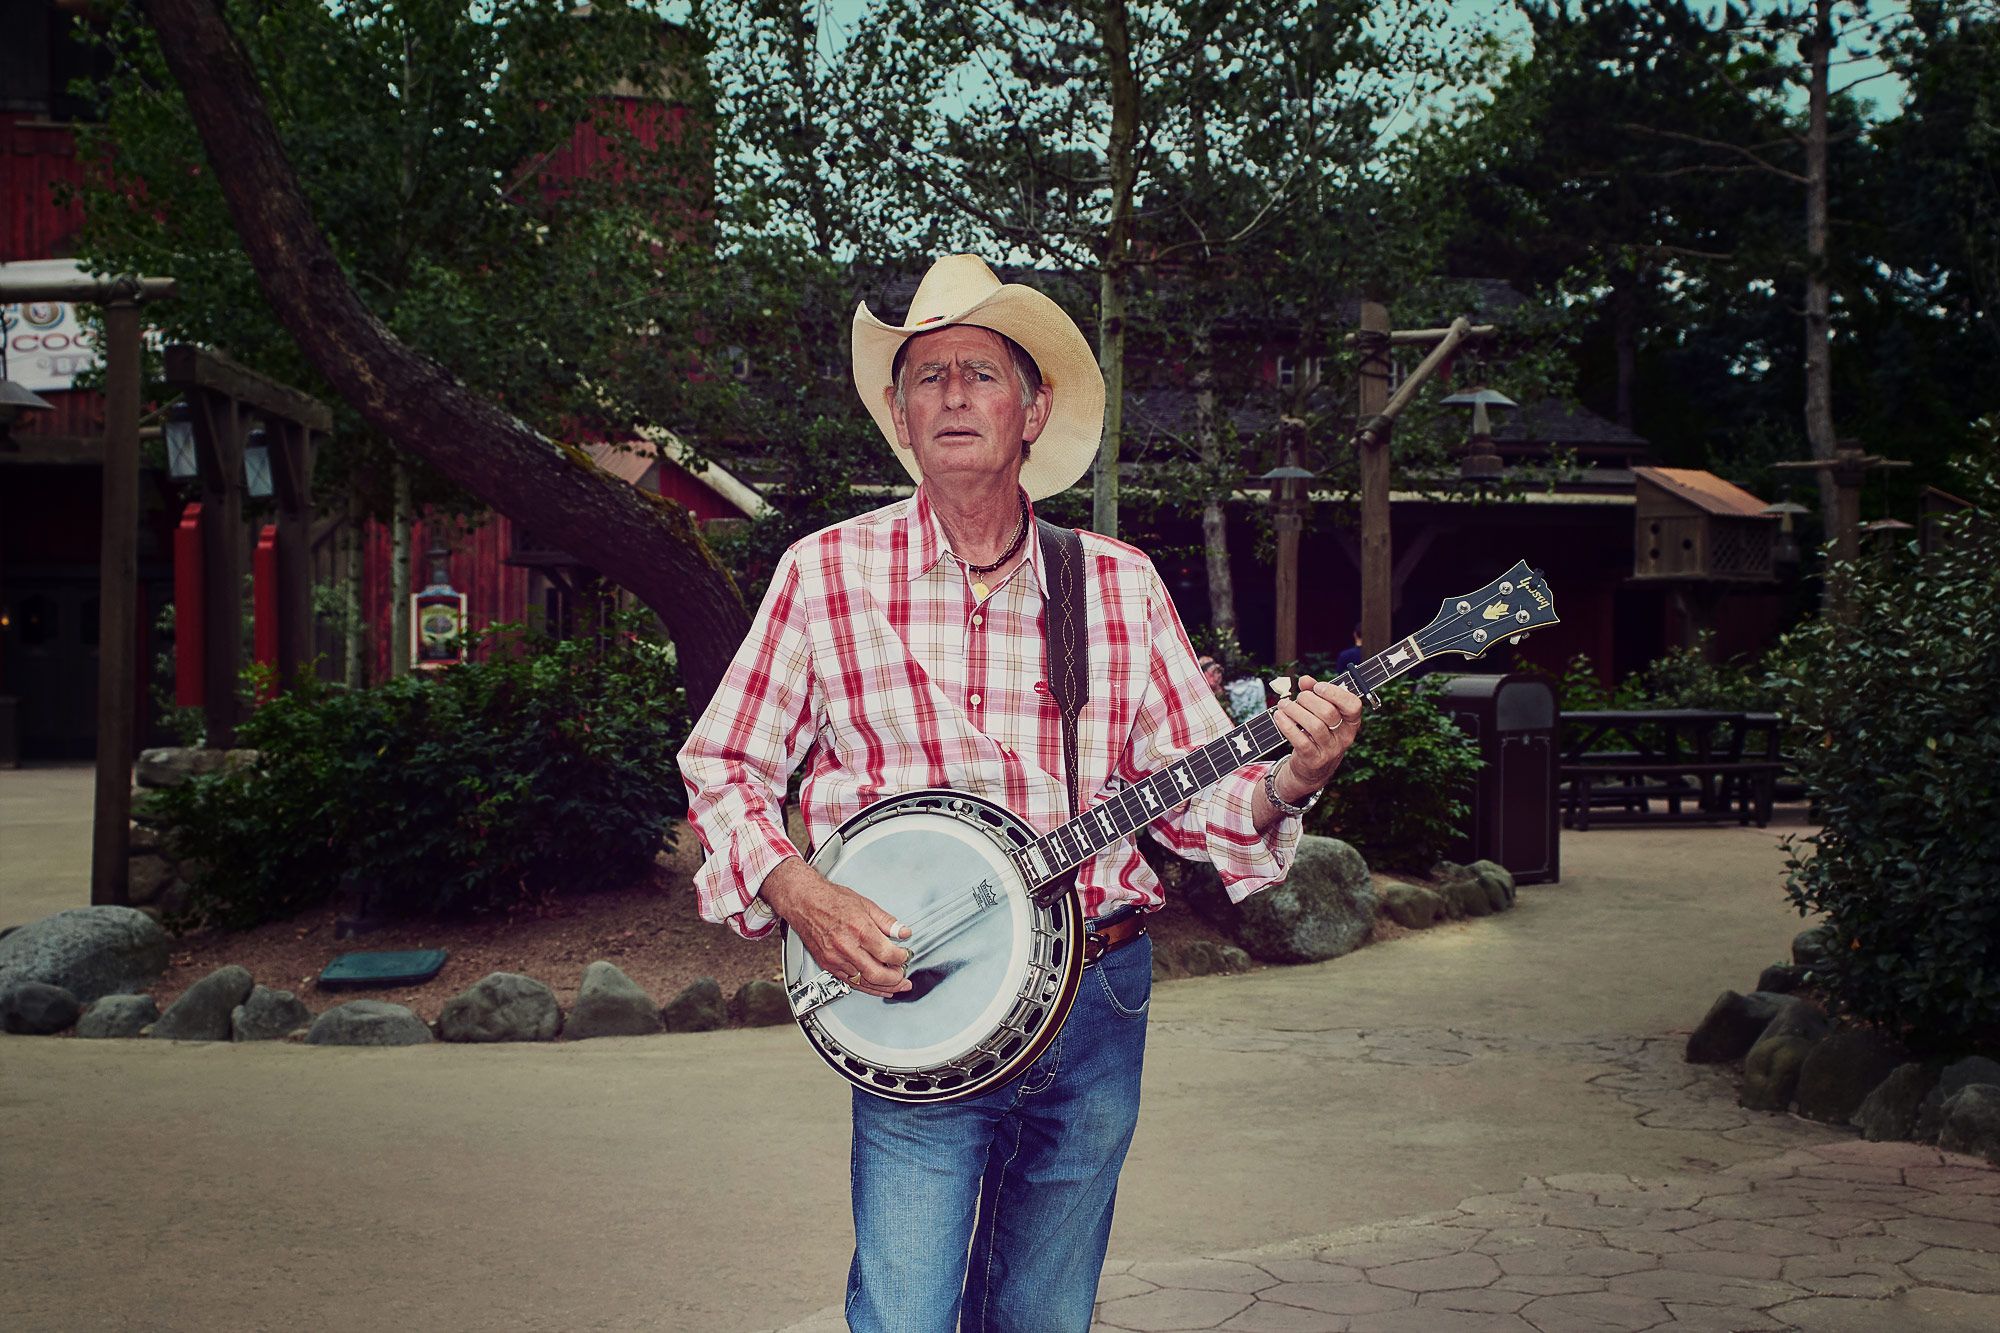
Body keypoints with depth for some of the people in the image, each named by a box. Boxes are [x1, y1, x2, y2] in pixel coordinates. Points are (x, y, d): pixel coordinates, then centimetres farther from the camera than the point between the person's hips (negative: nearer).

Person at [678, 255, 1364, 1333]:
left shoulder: (1119, 585, 5)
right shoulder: (825, 574, -1)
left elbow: (1197, 787, 4)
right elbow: (722, 768, 4)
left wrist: (1286, 779, -17)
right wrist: (795, 893, -13)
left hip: (1097, 1001, 3)